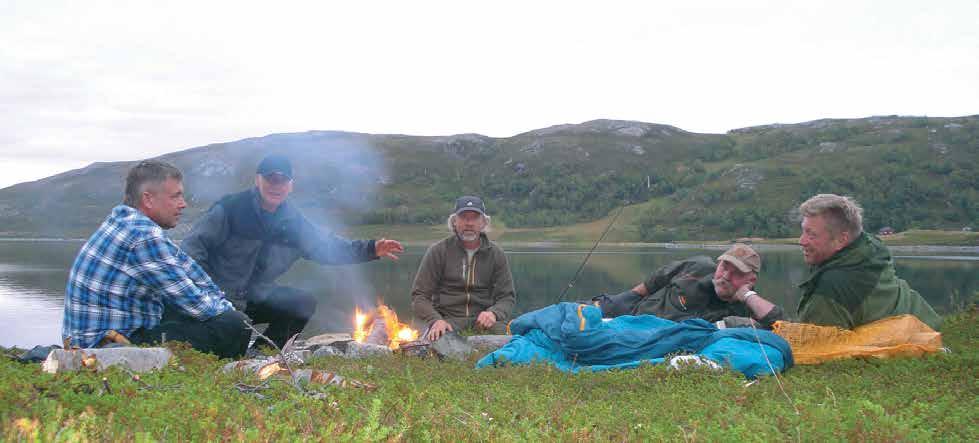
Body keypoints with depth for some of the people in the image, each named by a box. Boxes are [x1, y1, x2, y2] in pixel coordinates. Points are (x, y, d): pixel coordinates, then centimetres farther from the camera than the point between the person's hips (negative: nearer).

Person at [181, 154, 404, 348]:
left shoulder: (293, 222, 3)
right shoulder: (231, 207, -12)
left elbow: (326, 245, 6)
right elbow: (194, 243, -14)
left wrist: (371, 249, -7)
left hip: (255, 297, 6)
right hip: (218, 299, -6)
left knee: (305, 303, -3)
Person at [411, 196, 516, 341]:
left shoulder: (496, 254, 8)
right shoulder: (437, 252, 3)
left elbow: (507, 297, 8)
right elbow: (419, 296, 2)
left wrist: (494, 313, -16)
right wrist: (435, 320, -18)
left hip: (483, 320, 2)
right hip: (448, 320, -1)